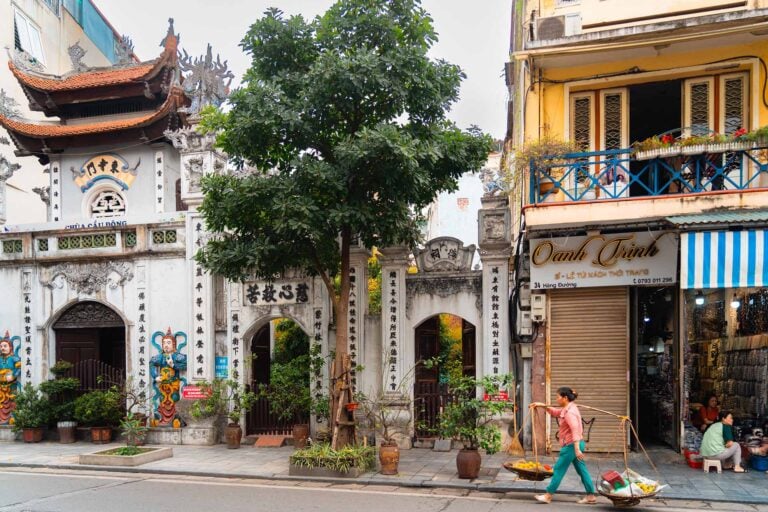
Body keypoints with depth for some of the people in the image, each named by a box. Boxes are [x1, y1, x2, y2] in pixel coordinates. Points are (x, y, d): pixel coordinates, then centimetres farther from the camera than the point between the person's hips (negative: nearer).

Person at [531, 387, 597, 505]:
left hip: (571, 445, -10)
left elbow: (575, 430, -26)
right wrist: (542, 406, 17)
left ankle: (548, 495, 4)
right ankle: (591, 496, 15)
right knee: (581, 470, 11)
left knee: (559, 469, -2)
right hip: (575, 445, 10)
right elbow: (555, 412, 28)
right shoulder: (567, 409, 13)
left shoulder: (569, 412, -18)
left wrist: (577, 449, -30)